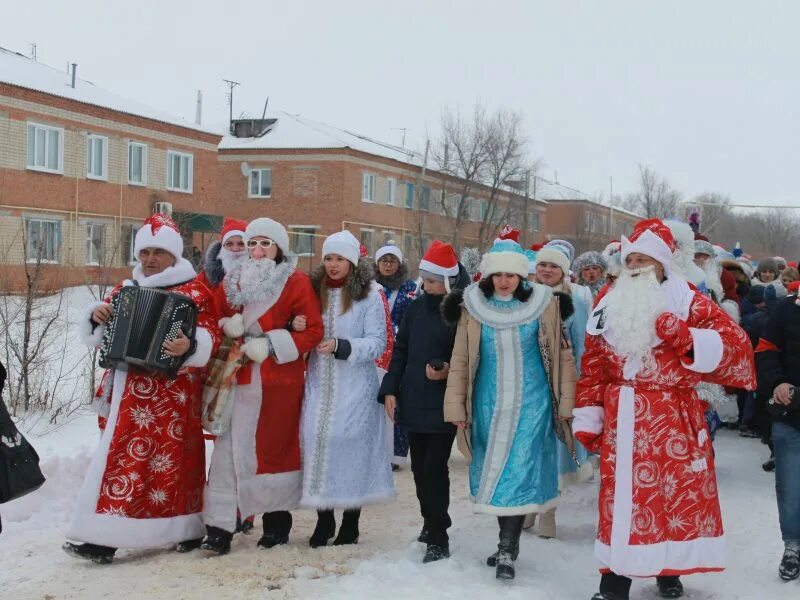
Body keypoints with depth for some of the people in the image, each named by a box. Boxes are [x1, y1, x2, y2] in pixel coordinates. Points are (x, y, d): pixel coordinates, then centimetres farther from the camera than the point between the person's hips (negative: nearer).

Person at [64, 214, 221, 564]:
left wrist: (190, 345, -36)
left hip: (173, 394, -6)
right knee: (122, 456, 5)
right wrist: (97, 316, -4)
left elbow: (209, 337, -15)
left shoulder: (194, 292, -4)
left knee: (174, 458, -1)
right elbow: (98, 337, 18)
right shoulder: (126, 290, 14)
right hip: (130, 392, 6)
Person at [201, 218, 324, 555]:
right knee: (230, 449, -5)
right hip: (240, 379, 3)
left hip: (279, 382, -3)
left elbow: (313, 331, -5)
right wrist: (230, 326, -4)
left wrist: (271, 346, -14)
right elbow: (221, 320, 20)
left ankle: (277, 522, 19)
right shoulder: (234, 281, 14)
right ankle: (220, 527, -6)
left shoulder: (296, 283, -1)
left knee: (275, 448, 4)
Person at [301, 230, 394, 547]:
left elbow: (377, 343, -6)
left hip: (355, 386, -3)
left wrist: (341, 346, -18)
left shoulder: (369, 296, -2)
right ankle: (324, 518, 12)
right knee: (317, 439, -3)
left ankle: (350, 523, 11)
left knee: (351, 443, -4)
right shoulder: (314, 292, 11)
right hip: (319, 382, 3)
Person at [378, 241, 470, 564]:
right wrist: (390, 390, 6)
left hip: (444, 404, -6)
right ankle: (432, 522, 33)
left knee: (434, 468, -6)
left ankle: (438, 539, 3)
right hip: (413, 401, 6)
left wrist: (449, 371, -24)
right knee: (419, 467, 15)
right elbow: (400, 351, 12)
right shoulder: (416, 307, 8)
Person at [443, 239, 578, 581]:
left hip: (531, 403, -2)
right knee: (495, 472, 10)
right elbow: (460, 361, 4)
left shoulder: (543, 305, -3)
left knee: (519, 472, -7)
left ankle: (508, 550, -2)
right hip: (489, 404, 2)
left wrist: (565, 404, 1)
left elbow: (562, 356, 2)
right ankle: (508, 542, 24)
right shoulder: (473, 308, 0)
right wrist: (457, 409, 3)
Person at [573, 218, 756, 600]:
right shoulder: (609, 305, 7)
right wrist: (588, 418, 5)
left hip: (674, 418, -2)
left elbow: (736, 344, -10)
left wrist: (687, 338, -24)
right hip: (622, 420, 2)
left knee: (680, 492, 7)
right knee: (621, 495, 4)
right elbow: (592, 367, 9)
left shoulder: (686, 300, -3)